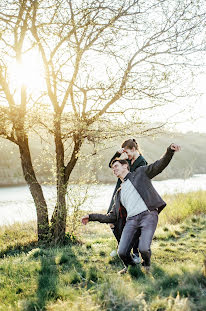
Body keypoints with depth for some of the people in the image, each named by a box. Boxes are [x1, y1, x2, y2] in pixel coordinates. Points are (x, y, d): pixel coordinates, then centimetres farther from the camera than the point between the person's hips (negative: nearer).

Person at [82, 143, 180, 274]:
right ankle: (130, 266, 21)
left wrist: (170, 150, -13)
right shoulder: (120, 193, 29)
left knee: (143, 249, -23)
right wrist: (91, 217, 25)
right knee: (122, 252, -14)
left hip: (149, 215, -4)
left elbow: (160, 165, 6)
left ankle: (146, 264, 13)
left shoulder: (140, 173, 18)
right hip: (131, 220, 4)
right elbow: (112, 217, 29)